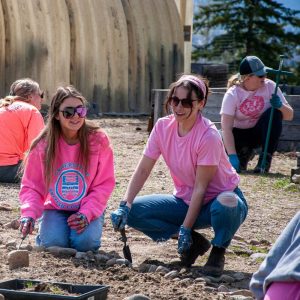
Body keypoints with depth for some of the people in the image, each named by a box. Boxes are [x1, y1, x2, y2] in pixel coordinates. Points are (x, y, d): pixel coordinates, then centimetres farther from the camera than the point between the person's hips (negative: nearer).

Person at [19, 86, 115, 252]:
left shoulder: (99, 140, -11)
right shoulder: (43, 145, -10)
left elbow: (104, 184, -9)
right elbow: (31, 185, -5)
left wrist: (87, 214, -23)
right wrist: (28, 214, -25)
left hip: (89, 209, 0)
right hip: (55, 209, 1)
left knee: (84, 242, -28)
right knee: (54, 242, -26)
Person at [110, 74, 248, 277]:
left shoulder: (208, 135, -24)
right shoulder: (163, 127, -8)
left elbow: (200, 187, -22)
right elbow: (143, 170, -7)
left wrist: (185, 229, -24)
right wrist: (125, 206, -21)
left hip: (220, 198, -5)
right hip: (186, 201, 5)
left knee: (225, 204, -42)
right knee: (134, 211, -15)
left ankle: (218, 251, -8)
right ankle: (195, 242, 0)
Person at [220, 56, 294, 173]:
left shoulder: (269, 86, -15)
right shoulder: (232, 94, -20)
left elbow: (289, 116, -11)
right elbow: (226, 127, -26)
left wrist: (281, 106, -36)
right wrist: (232, 156, -36)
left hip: (261, 131, 1)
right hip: (240, 134, -1)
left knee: (274, 113, -29)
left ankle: (266, 159, -20)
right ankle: (245, 153, 10)